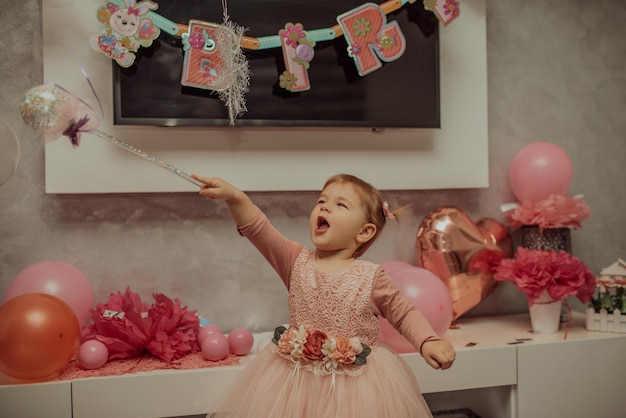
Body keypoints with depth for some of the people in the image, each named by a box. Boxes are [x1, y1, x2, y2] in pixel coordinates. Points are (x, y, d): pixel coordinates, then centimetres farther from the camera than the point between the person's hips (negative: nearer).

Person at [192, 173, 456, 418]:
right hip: (296, 379, 2)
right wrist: (235, 198, -29)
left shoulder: (371, 277, -7)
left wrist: (429, 342, -14)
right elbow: (259, 230, -13)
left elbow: (403, 314, 3)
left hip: (357, 384, -2)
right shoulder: (297, 261, -3)